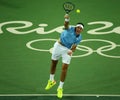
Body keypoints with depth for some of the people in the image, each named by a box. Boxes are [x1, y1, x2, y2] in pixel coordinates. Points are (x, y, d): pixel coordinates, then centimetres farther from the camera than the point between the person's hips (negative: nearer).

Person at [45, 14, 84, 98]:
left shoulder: (79, 38, -9)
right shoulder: (70, 29, -21)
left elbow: (74, 47, -5)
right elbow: (66, 25, -44)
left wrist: (71, 51, -28)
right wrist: (67, 19, -66)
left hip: (67, 50, 1)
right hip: (58, 46, -1)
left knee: (64, 68, -7)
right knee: (53, 63, 17)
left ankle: (60, 88, 6)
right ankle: (51, 81, 43)